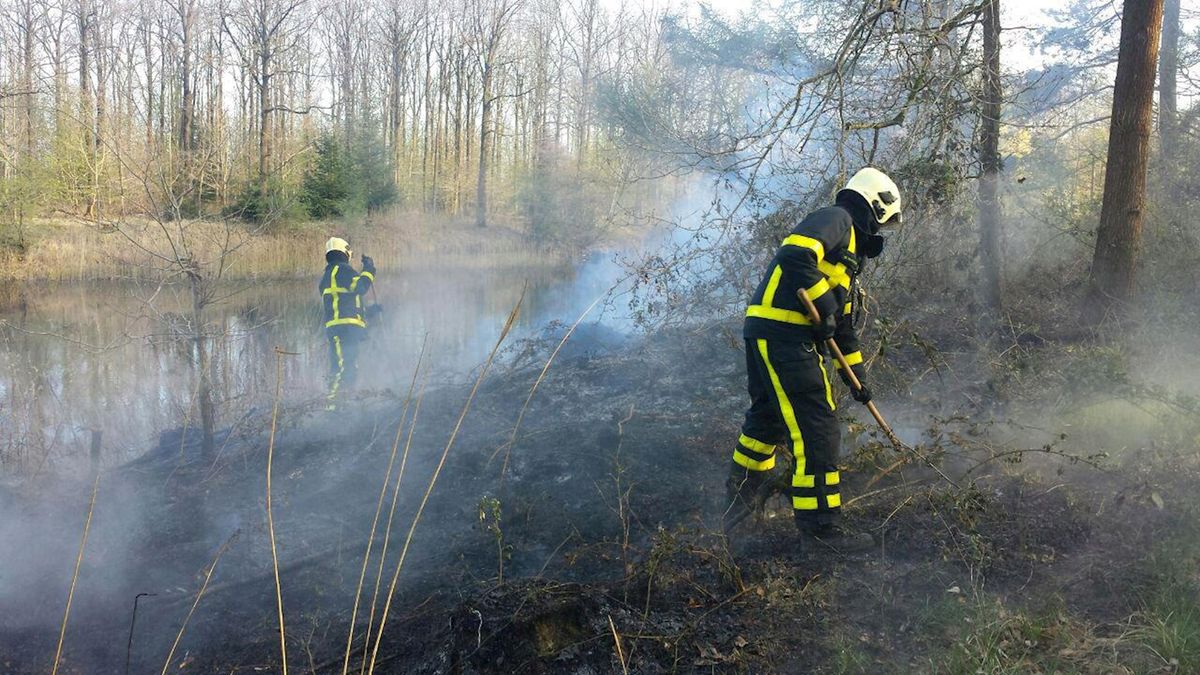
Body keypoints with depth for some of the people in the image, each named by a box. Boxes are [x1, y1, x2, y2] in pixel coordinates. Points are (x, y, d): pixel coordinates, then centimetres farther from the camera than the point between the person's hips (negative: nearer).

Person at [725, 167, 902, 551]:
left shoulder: (850, 252, 27)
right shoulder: (836, 220, -3)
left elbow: (844, 323, 30)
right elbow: (795, 256, -24)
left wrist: (857, 376, 31)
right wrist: (824, 305, -16)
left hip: (766, 335, 11)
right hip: (782, 334, -11)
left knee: (769, 416, 25)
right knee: (816, 428, -7)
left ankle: (744, 490, 43)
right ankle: (819, 523, 0)